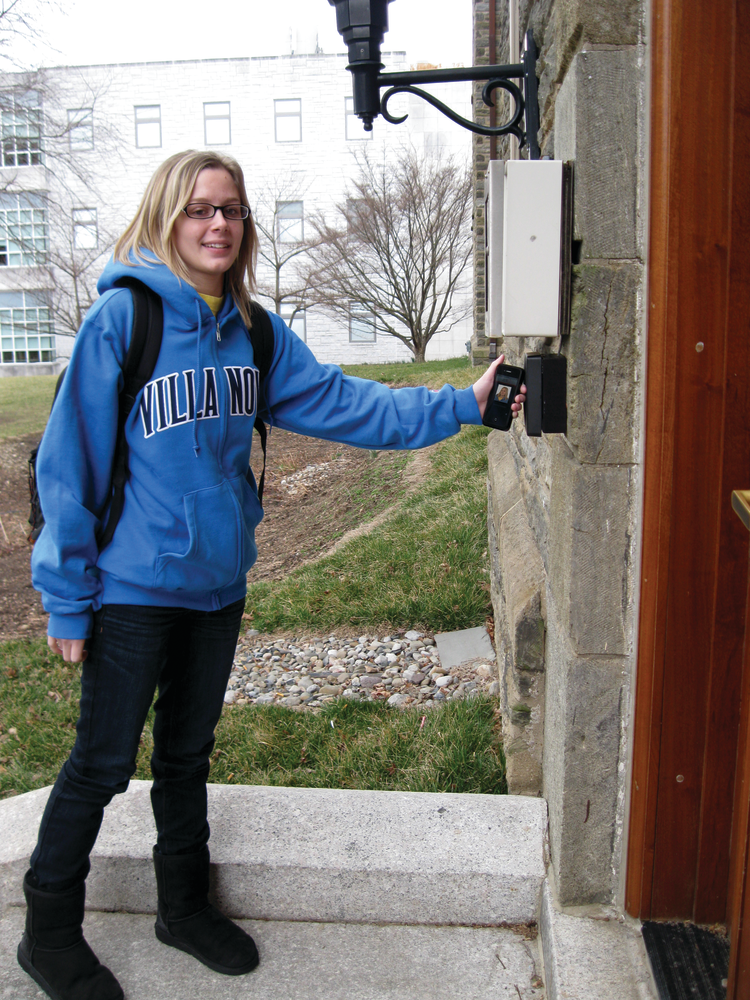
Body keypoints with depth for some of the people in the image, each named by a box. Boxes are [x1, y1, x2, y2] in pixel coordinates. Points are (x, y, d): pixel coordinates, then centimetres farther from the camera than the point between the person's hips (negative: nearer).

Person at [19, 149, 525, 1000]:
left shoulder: (252, 332, 4)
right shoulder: (123, 317, -14)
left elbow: (342, 403, 2)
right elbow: (70, 460, -14)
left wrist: (459, 404, -3)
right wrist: (67, 597, -13)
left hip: (217, 583, 6)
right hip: (133, 586, -5)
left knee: (188, 752, 20)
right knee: (103, 763, 7)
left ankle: (184, 906, 41)